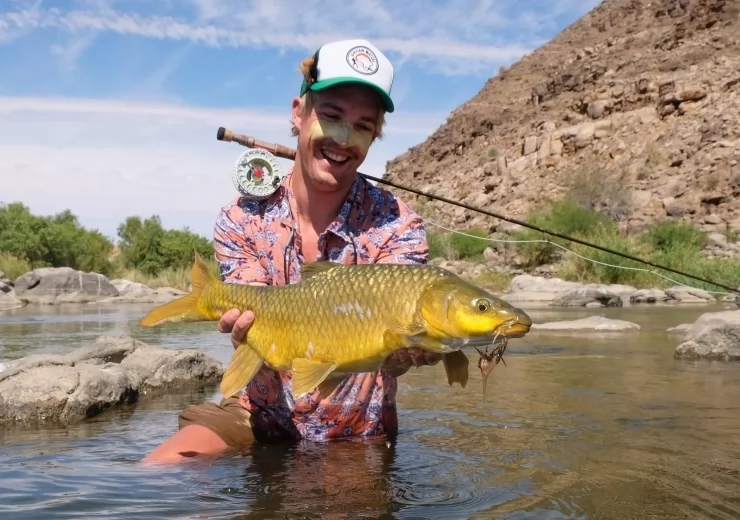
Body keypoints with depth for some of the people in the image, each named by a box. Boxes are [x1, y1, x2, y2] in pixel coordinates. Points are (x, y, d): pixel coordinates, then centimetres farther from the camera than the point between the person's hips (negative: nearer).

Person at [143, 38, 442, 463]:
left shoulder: (398, 227, -16)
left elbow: (388, 360, -24)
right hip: (260, 417, 1)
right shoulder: (242, 220, -10)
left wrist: (409, 347, -49)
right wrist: (250, 333, -43)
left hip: (354, 432, 0)